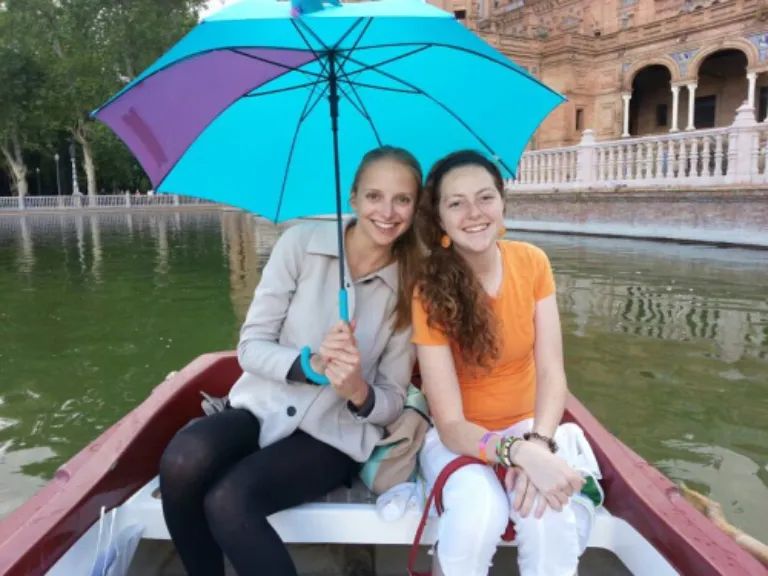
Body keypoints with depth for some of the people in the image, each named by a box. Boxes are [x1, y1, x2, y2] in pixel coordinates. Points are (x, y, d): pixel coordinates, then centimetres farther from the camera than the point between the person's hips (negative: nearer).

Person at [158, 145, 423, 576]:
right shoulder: (302, 242, -6)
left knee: (228, 501, -29)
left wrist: (358, 392, -24)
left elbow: (392, 403, 0)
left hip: (337, 435, -2)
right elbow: (250, 345, -5)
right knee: (182, 462, -28)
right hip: (265, 405, 2)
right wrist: (311, 363, -25)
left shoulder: (411, 288, -4)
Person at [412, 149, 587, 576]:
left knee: (549, 515, -28)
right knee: (479, 513, -32)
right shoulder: (430, 289, -21)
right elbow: (450, 424, -23)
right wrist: (521, 453, -39)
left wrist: (538, 443, -31)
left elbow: (552, 372, -13)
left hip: (525, 426, 2)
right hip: (456, 436, -2)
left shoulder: (532, 263, -10)